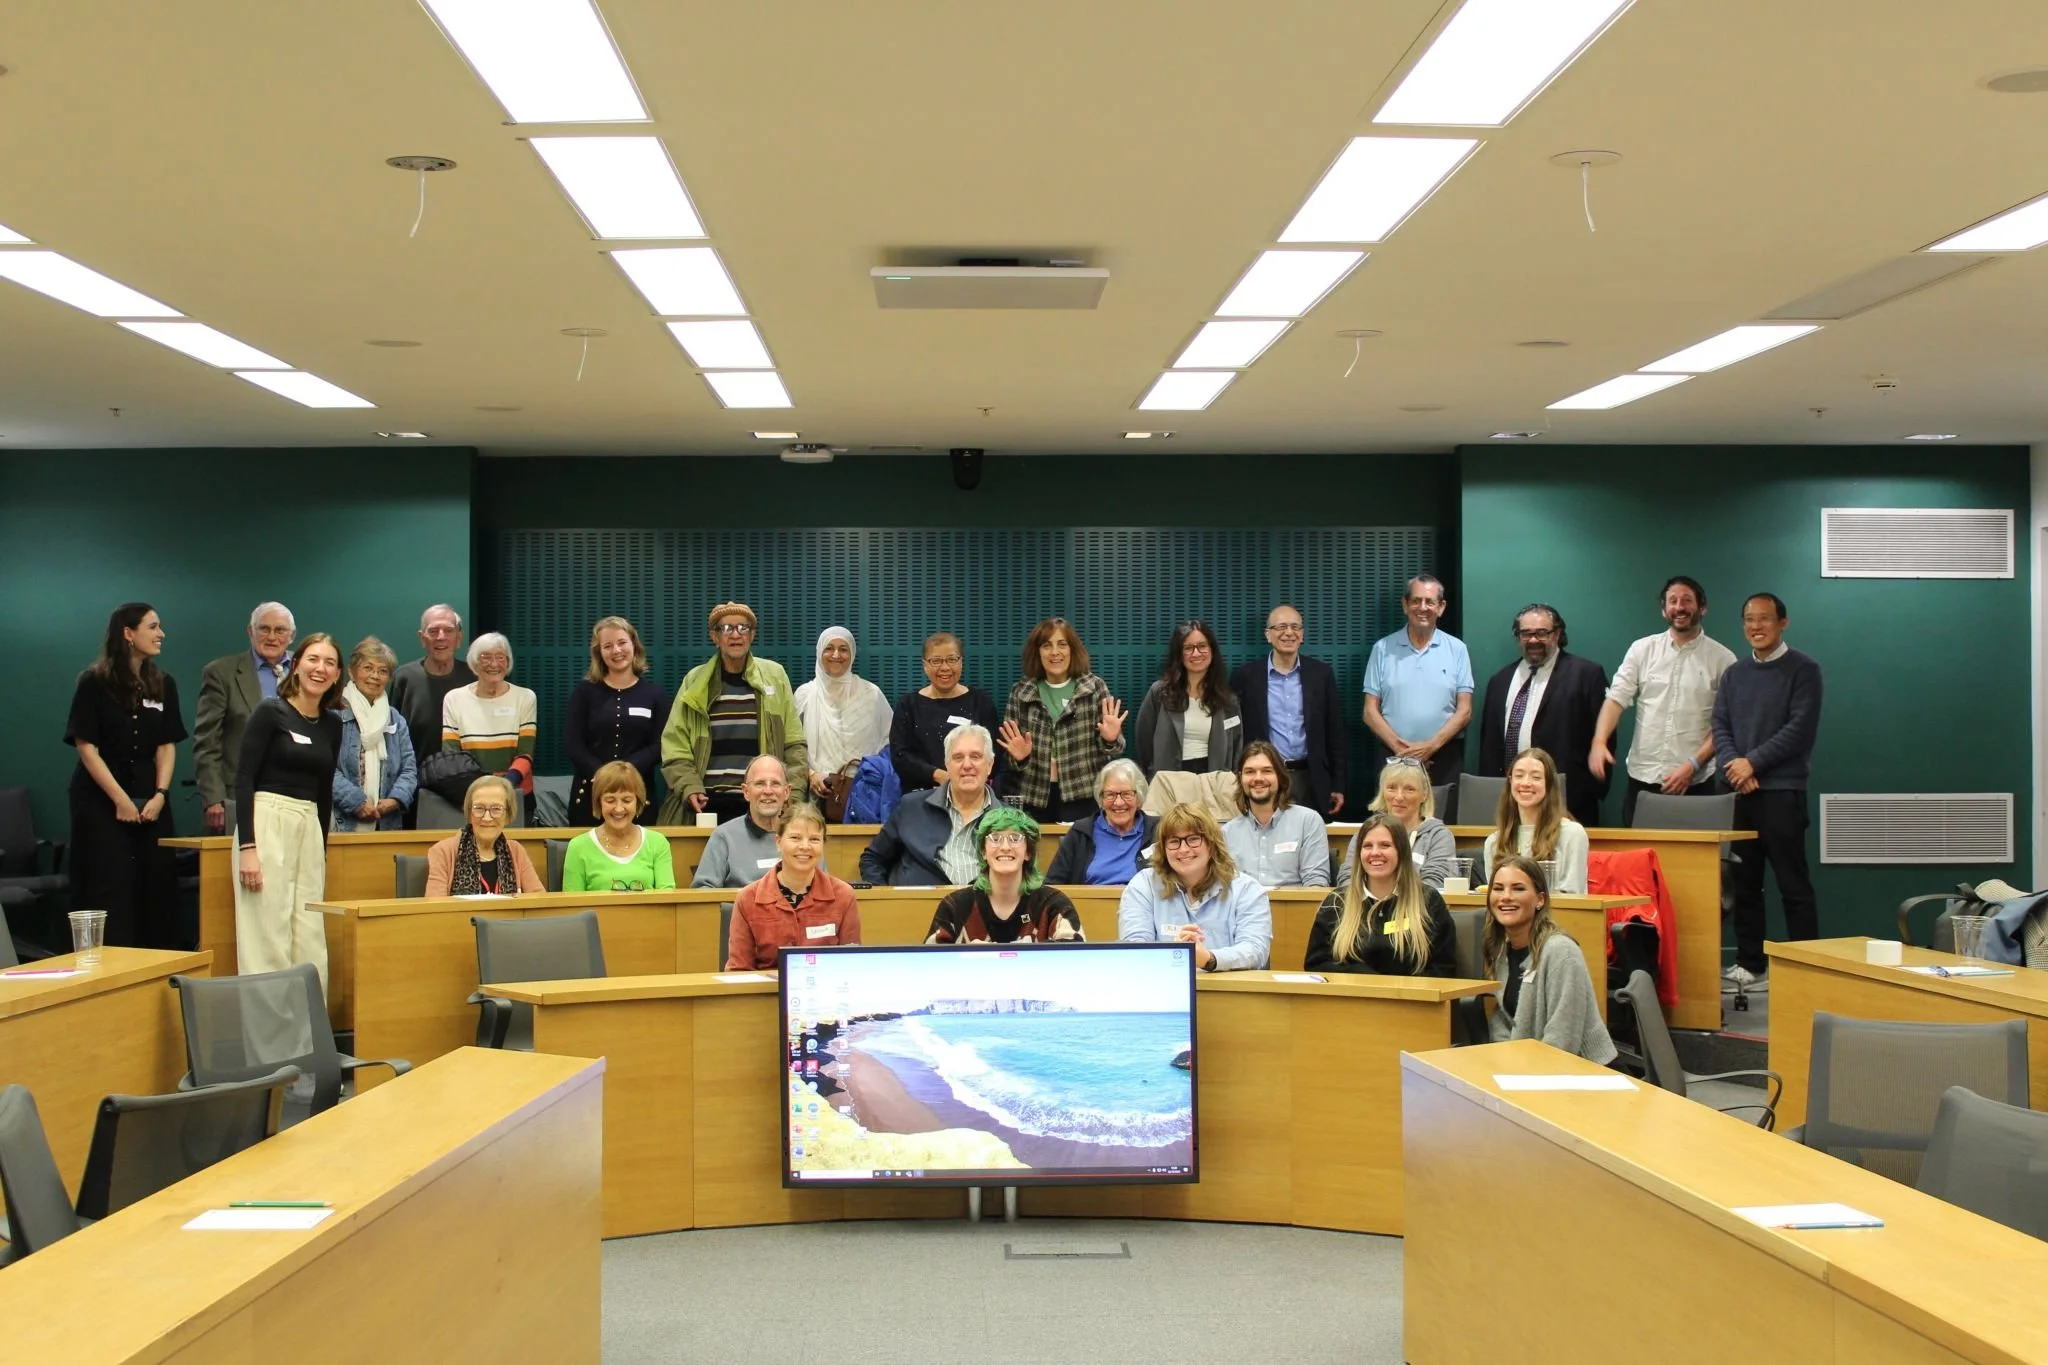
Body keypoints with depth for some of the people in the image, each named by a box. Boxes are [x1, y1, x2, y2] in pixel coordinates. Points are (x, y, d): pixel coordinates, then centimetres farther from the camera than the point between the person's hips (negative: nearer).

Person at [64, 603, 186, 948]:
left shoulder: (163, 684, 8)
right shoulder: (94, 683, -5)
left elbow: (167, 745, 6)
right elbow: (86, 746, -9)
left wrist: (160, 795, -8)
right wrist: (120, 800, -14)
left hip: (151, 803, 4)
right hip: (101, 801, -4)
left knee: (156, 890, 1)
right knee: (110, 893, -6)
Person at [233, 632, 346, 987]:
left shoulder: (332, 724, 12)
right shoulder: (270, 712, -4)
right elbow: (243, 778, -9)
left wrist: (322, 848, 19)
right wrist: (247, 847, -16)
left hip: (310, 829, 6)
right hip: (266, 824, -6)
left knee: (311, 942, 5)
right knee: (267, 939, -6)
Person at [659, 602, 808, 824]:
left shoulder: (774, 675, 7)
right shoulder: (694, 680, 8)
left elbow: (793, 743, 8)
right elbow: (675, 745, 6)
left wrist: (794, 787, -4)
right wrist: (690, 787, -7)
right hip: (708, 802, 0)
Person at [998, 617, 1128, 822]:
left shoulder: (1095, 688, 0)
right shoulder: (1021, 692, 5)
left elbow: (1109, 746, 3)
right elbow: (1007, 750, 10)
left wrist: (1110, 741, -19)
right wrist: (1019, 757, -12)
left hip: (1081, 795, -2)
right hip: (1033, 796, 2)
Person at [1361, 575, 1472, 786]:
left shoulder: (1457, 649, 5)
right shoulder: (1383, 649, 5)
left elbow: (1464, 712, 2)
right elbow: (1371, 712, 3)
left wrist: (1431, 746, -11)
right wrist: (1399, 747, -11)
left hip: (1444, 760, 0)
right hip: (1394, 758, 0)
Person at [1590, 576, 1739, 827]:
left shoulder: (1722, 659, 0)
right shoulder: (1642, 650, 7)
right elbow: (1616, 698, 0)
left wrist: (1693, 765, -12)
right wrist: (1599, 742, -17)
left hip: (1695, 784, -2)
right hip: (1642, 780, 2)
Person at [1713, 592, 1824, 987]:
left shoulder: (1803, 670, 0)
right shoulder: (1734, 673, 17)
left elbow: (1800, 729, -9)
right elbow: (1719, 725, 10)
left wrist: (1753, 762, -13)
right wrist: (1732, 763, -9)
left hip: (1782, 791, -5)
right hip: (1738, 791, 5)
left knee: (1793, 884, -4)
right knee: (1744, 882, 8)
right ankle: (1750, 963, 15)